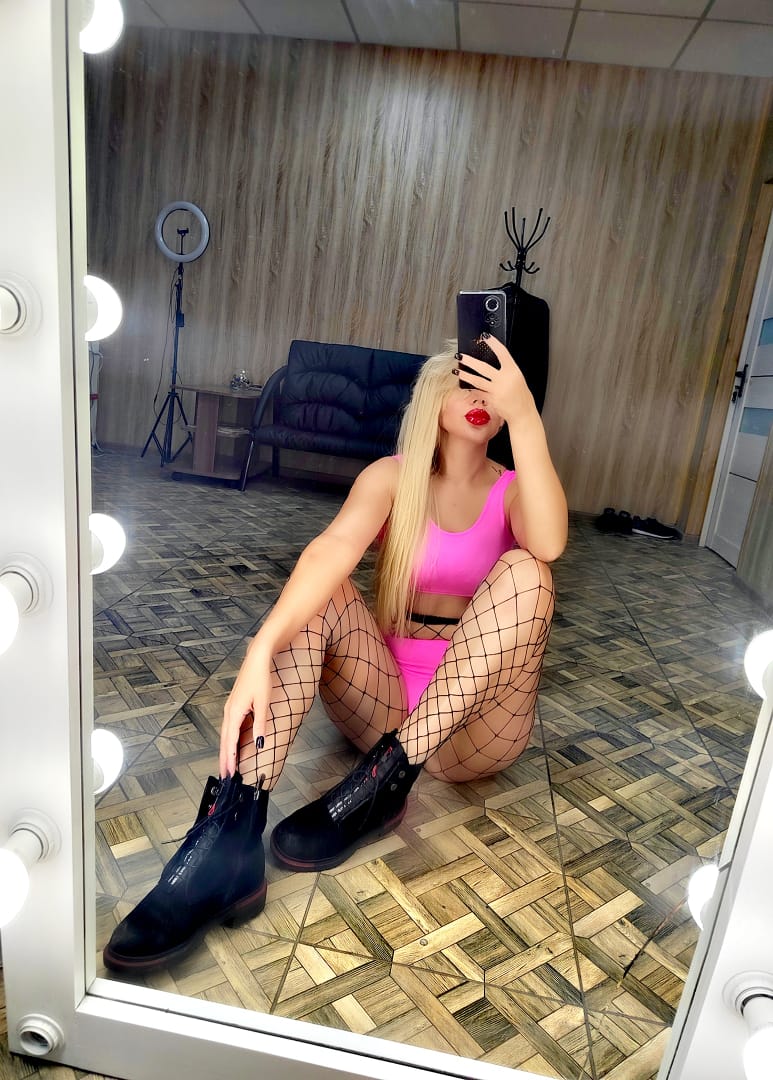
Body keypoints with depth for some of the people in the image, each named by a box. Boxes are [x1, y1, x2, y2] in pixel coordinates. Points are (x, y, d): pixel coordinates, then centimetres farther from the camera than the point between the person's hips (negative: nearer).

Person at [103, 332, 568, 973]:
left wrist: (525, 417, -30)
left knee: (524, 572, -25)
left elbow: (549, 544, -25)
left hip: (477, 724, 0)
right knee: (318, 595, -25)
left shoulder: (514, 488, 2)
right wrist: (260, 653, -37)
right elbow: (335, 549, -21)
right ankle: (229, 838, -38)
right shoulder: (393, 477, 1)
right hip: (384, 696, 1)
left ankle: (382, 781, -28)